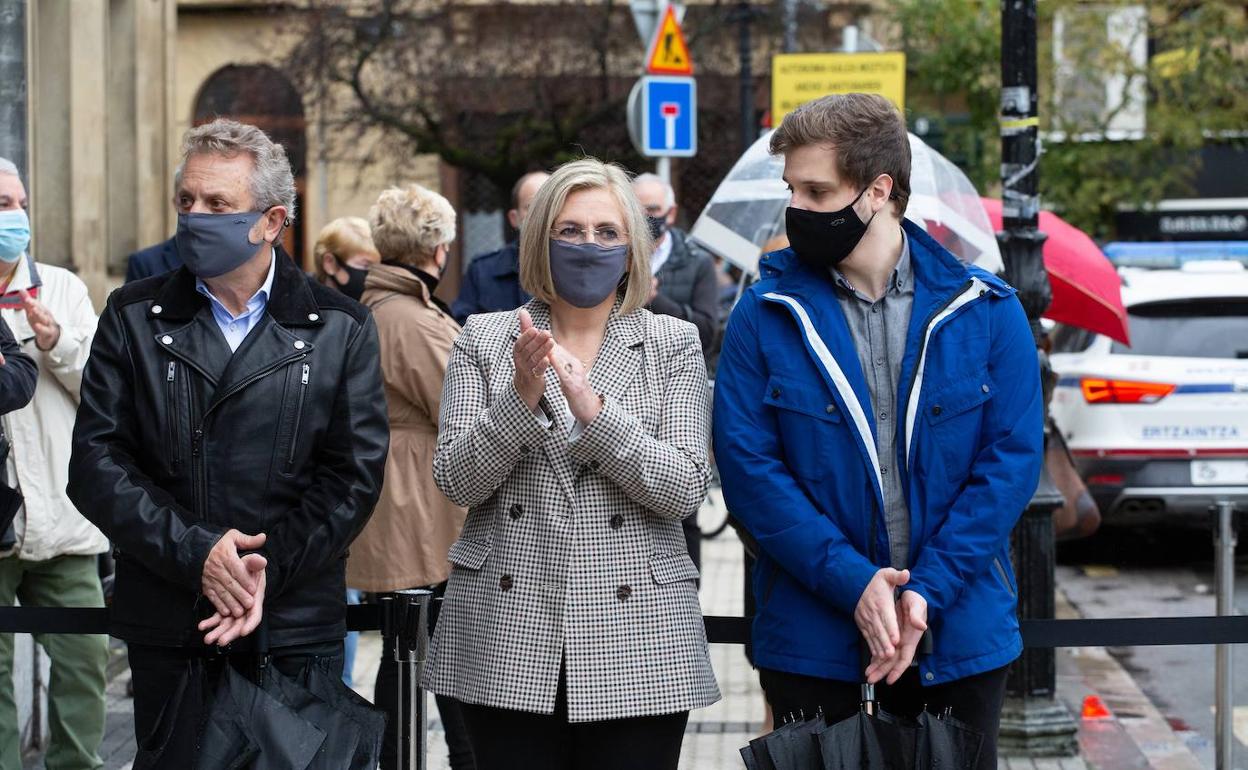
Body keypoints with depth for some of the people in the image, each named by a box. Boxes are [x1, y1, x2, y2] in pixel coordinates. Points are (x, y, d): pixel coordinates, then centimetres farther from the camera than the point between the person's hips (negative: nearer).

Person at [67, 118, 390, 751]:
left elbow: (355, 474, -1)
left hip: (297, 630, -1)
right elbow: (96, 463, -2)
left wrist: (269, 570, -13)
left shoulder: (341, 329, 4)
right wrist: (195, 552, -14)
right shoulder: (132, 317, 6)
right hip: (164, 626, 1)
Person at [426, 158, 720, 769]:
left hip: (637, 646, 0)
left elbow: (685, 490, -4)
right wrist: (519, 399, -16)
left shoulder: (673, 344, 7)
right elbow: (456, 481, -1)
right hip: (509, 641, 0)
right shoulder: (484, 339, 8)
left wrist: (593, 409, -16)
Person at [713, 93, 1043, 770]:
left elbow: (1013, 459, -5)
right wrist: (852, 583, -17)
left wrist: (928, 590, -15)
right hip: (810, 642, 0)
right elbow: (747, 465, -7)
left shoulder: (985, 309, -1)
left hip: (959, 633, 1)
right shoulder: (765, 316, -2)